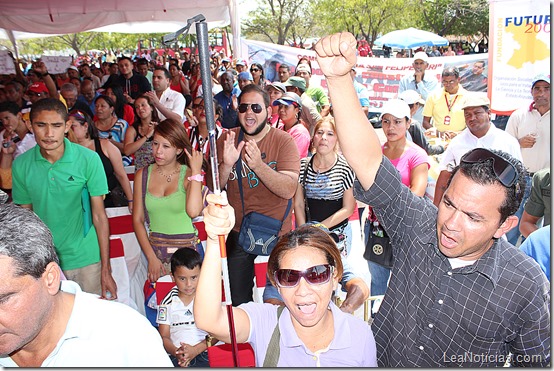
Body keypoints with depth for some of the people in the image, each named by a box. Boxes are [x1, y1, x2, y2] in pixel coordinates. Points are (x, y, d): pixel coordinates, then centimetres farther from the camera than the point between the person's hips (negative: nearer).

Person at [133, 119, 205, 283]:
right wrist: (151, 257, -3)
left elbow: (193, 211, -23)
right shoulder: (143, 175, 5)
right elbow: (137, 220, 6)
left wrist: (196, 170, -16)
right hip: (155, 250, 2)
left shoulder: (189, 174, -4)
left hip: (187, 250, -2)